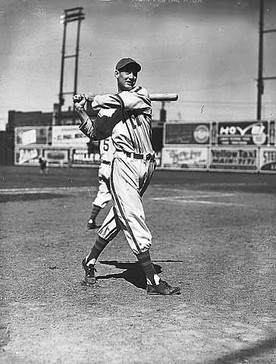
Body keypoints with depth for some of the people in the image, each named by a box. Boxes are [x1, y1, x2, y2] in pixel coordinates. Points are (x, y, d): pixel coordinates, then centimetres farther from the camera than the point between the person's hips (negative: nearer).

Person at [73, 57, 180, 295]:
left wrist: (96, 100, 5)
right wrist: (81, 111, 7)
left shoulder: (142, 95, 10)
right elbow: (94, 133, 17)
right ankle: (153, 282, -11)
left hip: (146, 166, 2)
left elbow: (121, 101, -8)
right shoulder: (108, 108, 14)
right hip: (125, 164, -2)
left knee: (118, 217, 11)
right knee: (134, 221, -11)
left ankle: (90, 261, 31)